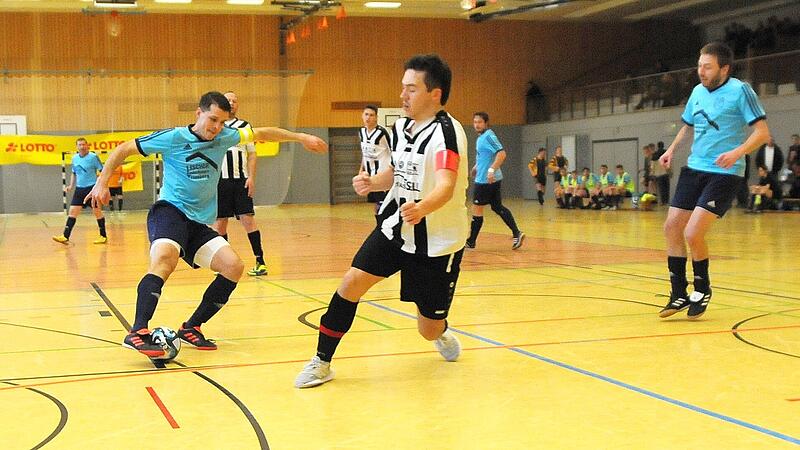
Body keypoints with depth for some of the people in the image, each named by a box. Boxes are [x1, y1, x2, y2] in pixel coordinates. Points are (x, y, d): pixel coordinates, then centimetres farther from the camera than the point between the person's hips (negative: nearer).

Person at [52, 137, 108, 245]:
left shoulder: (93, 157, -8)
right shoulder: (74, 158, 9)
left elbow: (102, 171, -5)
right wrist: (71, 185, 11)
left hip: (92, 187, -5)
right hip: (79, 189, 5)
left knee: (97, 211, 1)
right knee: (72, 211, -3)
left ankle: (103, 236, 12)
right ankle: (65, 237, -6)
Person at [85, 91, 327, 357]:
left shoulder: (223, 138, 7)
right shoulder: (173, 138, -6)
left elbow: (262, 134, 21)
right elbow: (123, 150, 0)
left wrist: (300, 137, 22)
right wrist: (102, 182, -7)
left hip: (200, 223, 6)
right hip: (170, 211, -6)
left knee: (234, 266, -12)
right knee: (165, 257, -36)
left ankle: (191, 327, 0)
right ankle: (137, 333, -43)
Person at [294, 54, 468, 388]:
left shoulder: (446, 132, -20)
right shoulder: (400, 128, 4)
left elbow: (446, 187, -34)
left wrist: (421, 208, -55)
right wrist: (371, 182, -1)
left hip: (438, 241, -6)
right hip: (395, 227, 6)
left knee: (429, 331, 3)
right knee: (351, 283, -12)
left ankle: (441, 331, 42)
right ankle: (321, 362, 1)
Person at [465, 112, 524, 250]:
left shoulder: (488, 135, -15)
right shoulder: (481, 137, 14)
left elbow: (501, 153, -23)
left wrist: (492, 169, -30)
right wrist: (477, 166, 28)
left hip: (486, 180, -10)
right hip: (494, 180, 10)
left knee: (477, 208, 0)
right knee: (497, 207, 11)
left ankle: (471, 241, 8)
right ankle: (516, 233, 6)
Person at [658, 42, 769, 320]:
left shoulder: (740, 91, -11)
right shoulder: (698, 92, 9)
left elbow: (762, 132, -14)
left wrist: (738, 152, -30)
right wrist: (672, 149, 9)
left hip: (724, 174, -7)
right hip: (694, 169, 7)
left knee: (692, 234, -15)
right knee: (671, 227, 3)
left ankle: (702, 289, 10)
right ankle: (679, 295, 17)